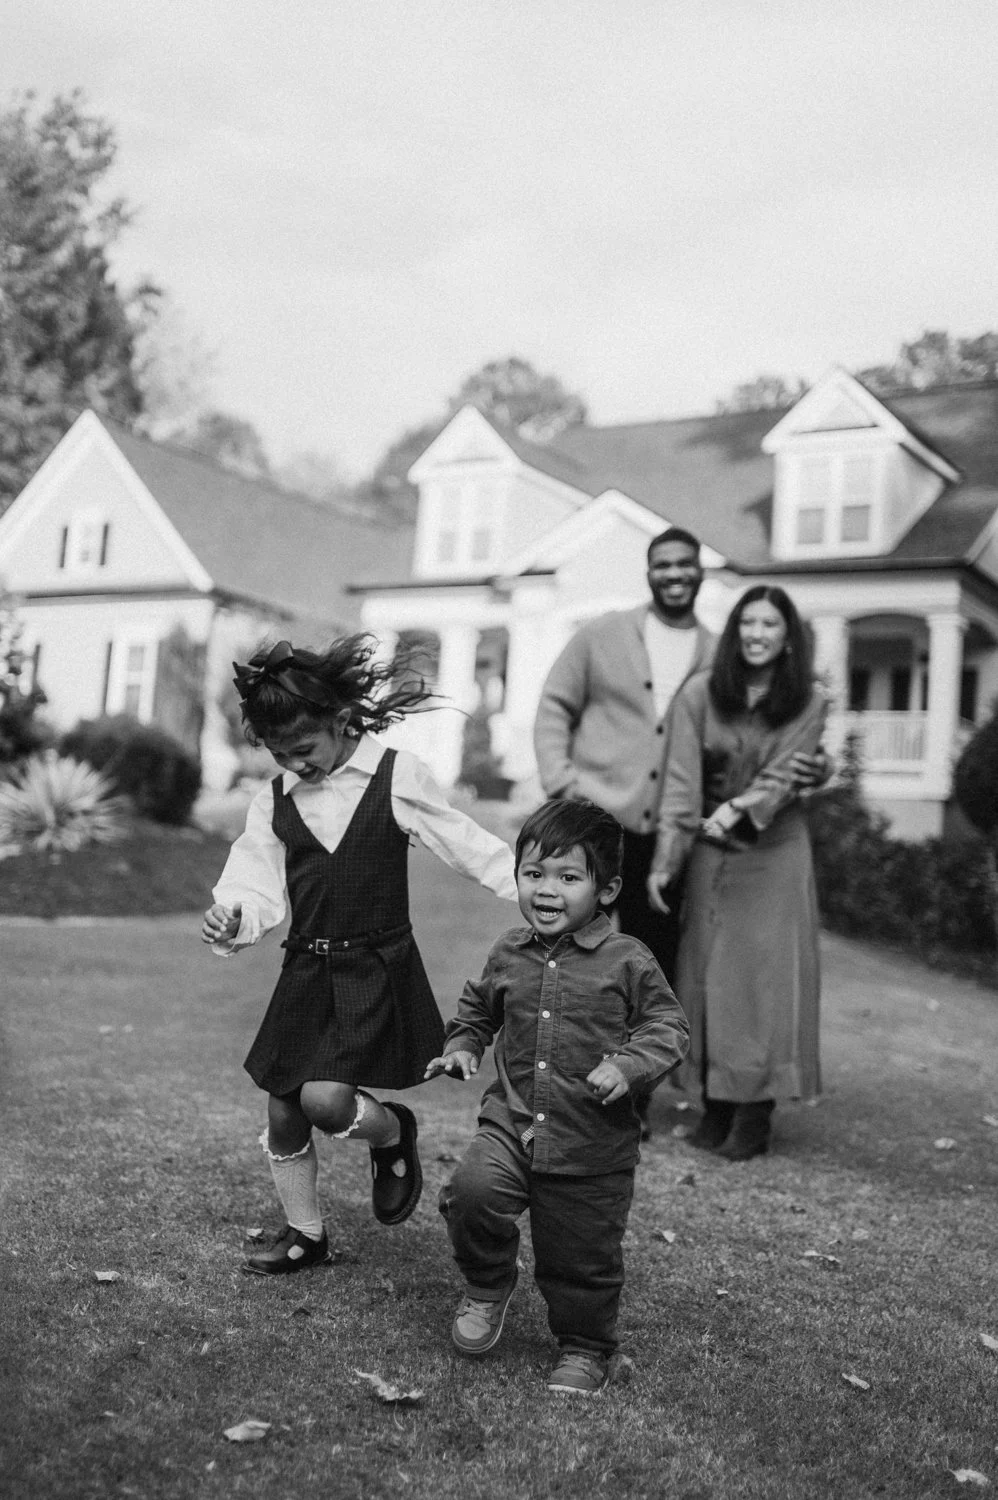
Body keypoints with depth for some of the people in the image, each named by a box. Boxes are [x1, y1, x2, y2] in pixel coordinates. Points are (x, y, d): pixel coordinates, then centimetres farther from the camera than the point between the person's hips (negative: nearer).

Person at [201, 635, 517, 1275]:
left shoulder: (397, 775, -6)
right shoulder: (274, 800, 5)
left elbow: (467, 844, -3)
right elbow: (261, 890, 5)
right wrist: (233, 921, -18)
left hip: (377, 965, -5)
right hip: (306, 972, 5)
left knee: (325, 1097, -18)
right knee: (283, 1111, 9)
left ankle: (394, 1133, 17)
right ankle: (306, 1234, 31)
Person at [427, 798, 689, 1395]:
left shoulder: (628, 961, -8)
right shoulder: (509, 954, 5)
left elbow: (669, 1027, -4)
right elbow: (478, 1009, 24)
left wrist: (627, 1066, -20)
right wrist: (461, 1047, 8)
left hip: (595, 1145, -3)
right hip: (511, 1122, 3)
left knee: (583, 1257, 7)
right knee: (472, 1192, -22)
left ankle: (585, 1349, 35)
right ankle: (489, 1284, 8)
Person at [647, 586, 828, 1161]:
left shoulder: (809, 702, -3)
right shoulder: (701, 694, -2)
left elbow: (781, 778, -9)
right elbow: (682, 782, -6)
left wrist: (734, 811, -26)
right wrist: (665, 861, -12)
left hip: (775, 852, -1)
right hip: (711, 853, 1)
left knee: (766, 974, -3)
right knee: (708, 974, 2)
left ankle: (754, 1117, 2)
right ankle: (715, 1108, 10)